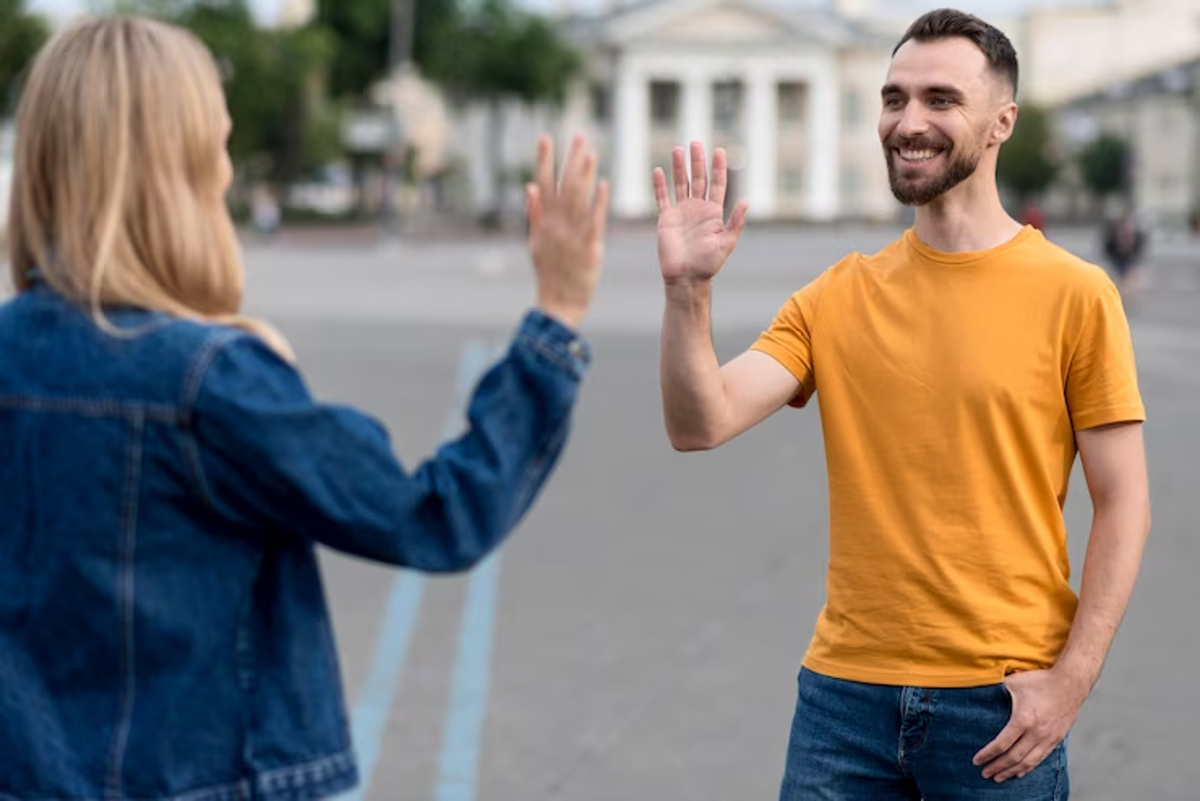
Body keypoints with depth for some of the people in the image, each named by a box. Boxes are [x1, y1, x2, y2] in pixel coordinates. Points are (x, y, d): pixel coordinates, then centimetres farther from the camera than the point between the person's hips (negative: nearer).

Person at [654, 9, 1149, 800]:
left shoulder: (1074, 295, -4)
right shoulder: (837, 298, 5)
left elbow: (1124, 505, -3)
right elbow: (700, 424, -4)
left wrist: (1072, 678, -10)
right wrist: (687, 290, -18)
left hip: (999, 702, -2)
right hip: (846, 689, 2)